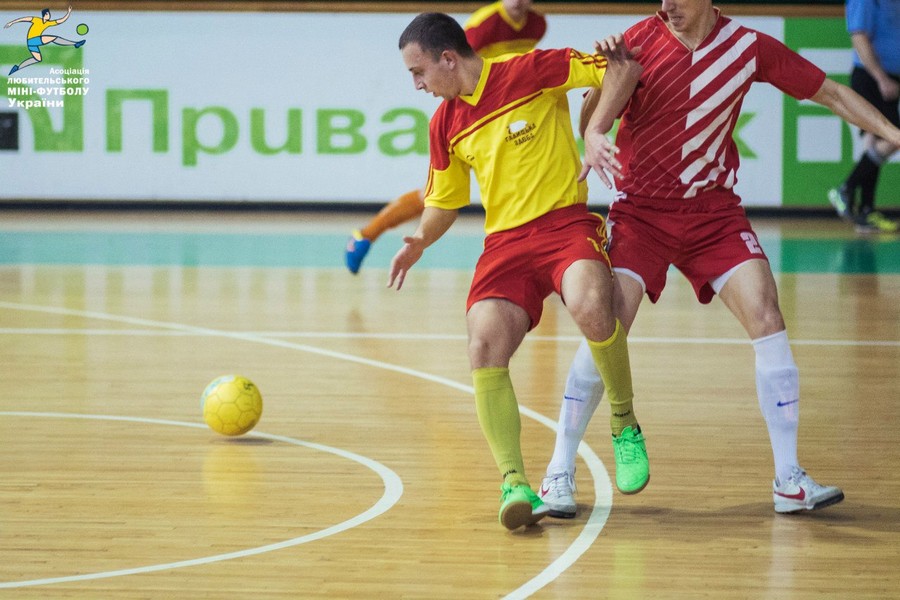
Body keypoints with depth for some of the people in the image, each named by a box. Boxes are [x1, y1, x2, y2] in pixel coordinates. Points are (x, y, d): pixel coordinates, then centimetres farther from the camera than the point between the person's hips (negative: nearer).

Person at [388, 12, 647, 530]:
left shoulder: (530, 71, -6)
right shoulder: (446, 125, 12)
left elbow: (624, 70, -6)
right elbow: (445, 199, 26)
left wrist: (597, 132, -14)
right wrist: (420, 242, 11)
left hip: (566, 221, -5)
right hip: (504, 241, 5)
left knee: (590, 306, -36)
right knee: (484, 347, -21)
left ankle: (626, 425, -11)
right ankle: (515, 483, -16)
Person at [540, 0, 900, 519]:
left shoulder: (748, 47, -4)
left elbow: (831, 93, 5)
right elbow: (595, 110, -8)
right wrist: (593, 136, -31)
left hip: (715, 210, 1)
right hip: (640, 208, -1)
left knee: (766, 317, -14)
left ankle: (789, 480, -7)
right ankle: (560, 472, -1)